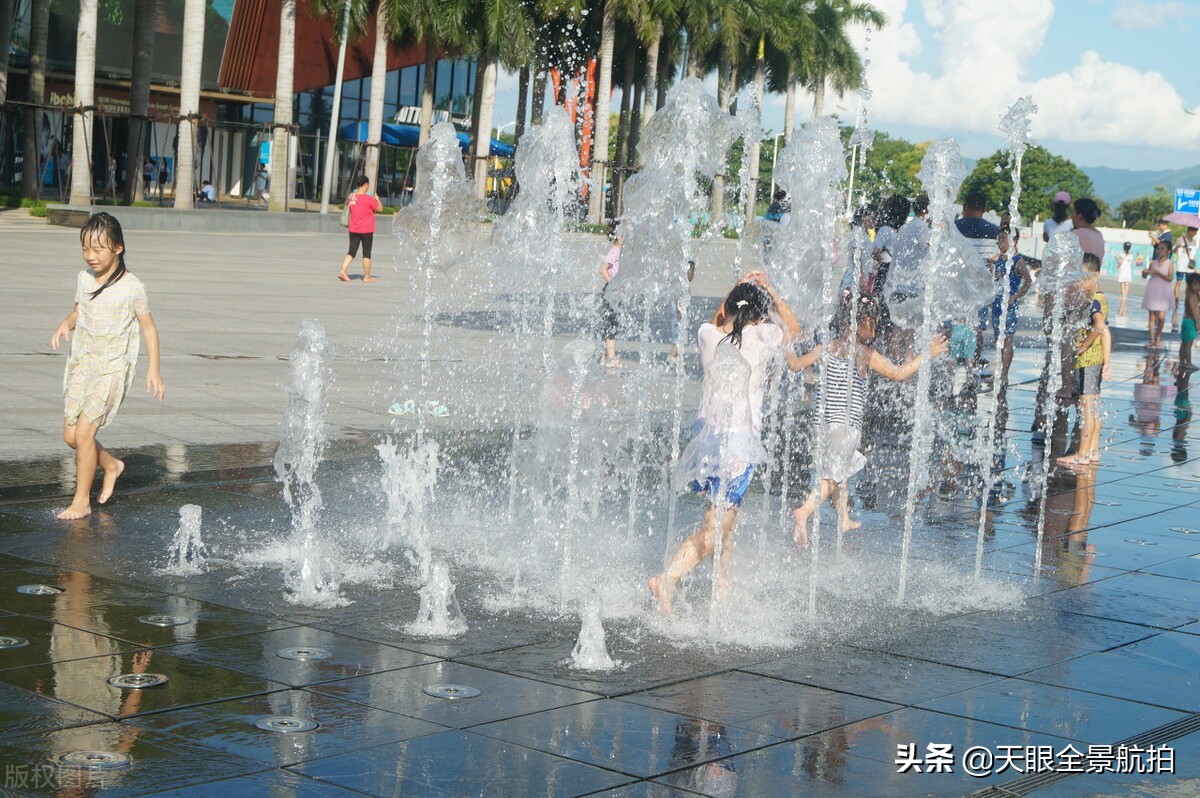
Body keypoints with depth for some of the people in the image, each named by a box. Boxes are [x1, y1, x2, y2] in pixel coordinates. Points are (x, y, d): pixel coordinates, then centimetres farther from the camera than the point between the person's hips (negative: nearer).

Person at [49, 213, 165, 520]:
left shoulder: (131, 287, -10)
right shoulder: (84, 279, 4)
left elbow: (149, 328, -2)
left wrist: (153, 370, -8)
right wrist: (65, 324, -3)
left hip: (113, 367, -6)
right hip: (81, 363, 6)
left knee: (84, 430, -14)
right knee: (70, 435, 5)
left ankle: (82, 501, 0)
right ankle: (111, 465, 33)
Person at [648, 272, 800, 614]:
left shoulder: (708, 335, 2)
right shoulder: (762, 336, -8)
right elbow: (794, 328, 15)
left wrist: (738, 289, 27)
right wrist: (771, 292, 19)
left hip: (706, 431, 6)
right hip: (739, 438, -6)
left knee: (725, 515, 22)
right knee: (717, 525, -5)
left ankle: (720, 582, 30)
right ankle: (668, 577, -20)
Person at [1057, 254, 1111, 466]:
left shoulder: (1092, 300, -17)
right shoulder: (1100, 298, 13)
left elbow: (1099, 325, -36)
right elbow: (1105, 331, 16)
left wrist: (1083, 346, -23)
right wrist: (1107, 362, 17)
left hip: (1087, 359, -10)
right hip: (1097, 358, 10)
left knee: (1087, 405, -5)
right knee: (1093, 406, 14)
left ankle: (1082, 455, -2)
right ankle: (1093, 452, 20)